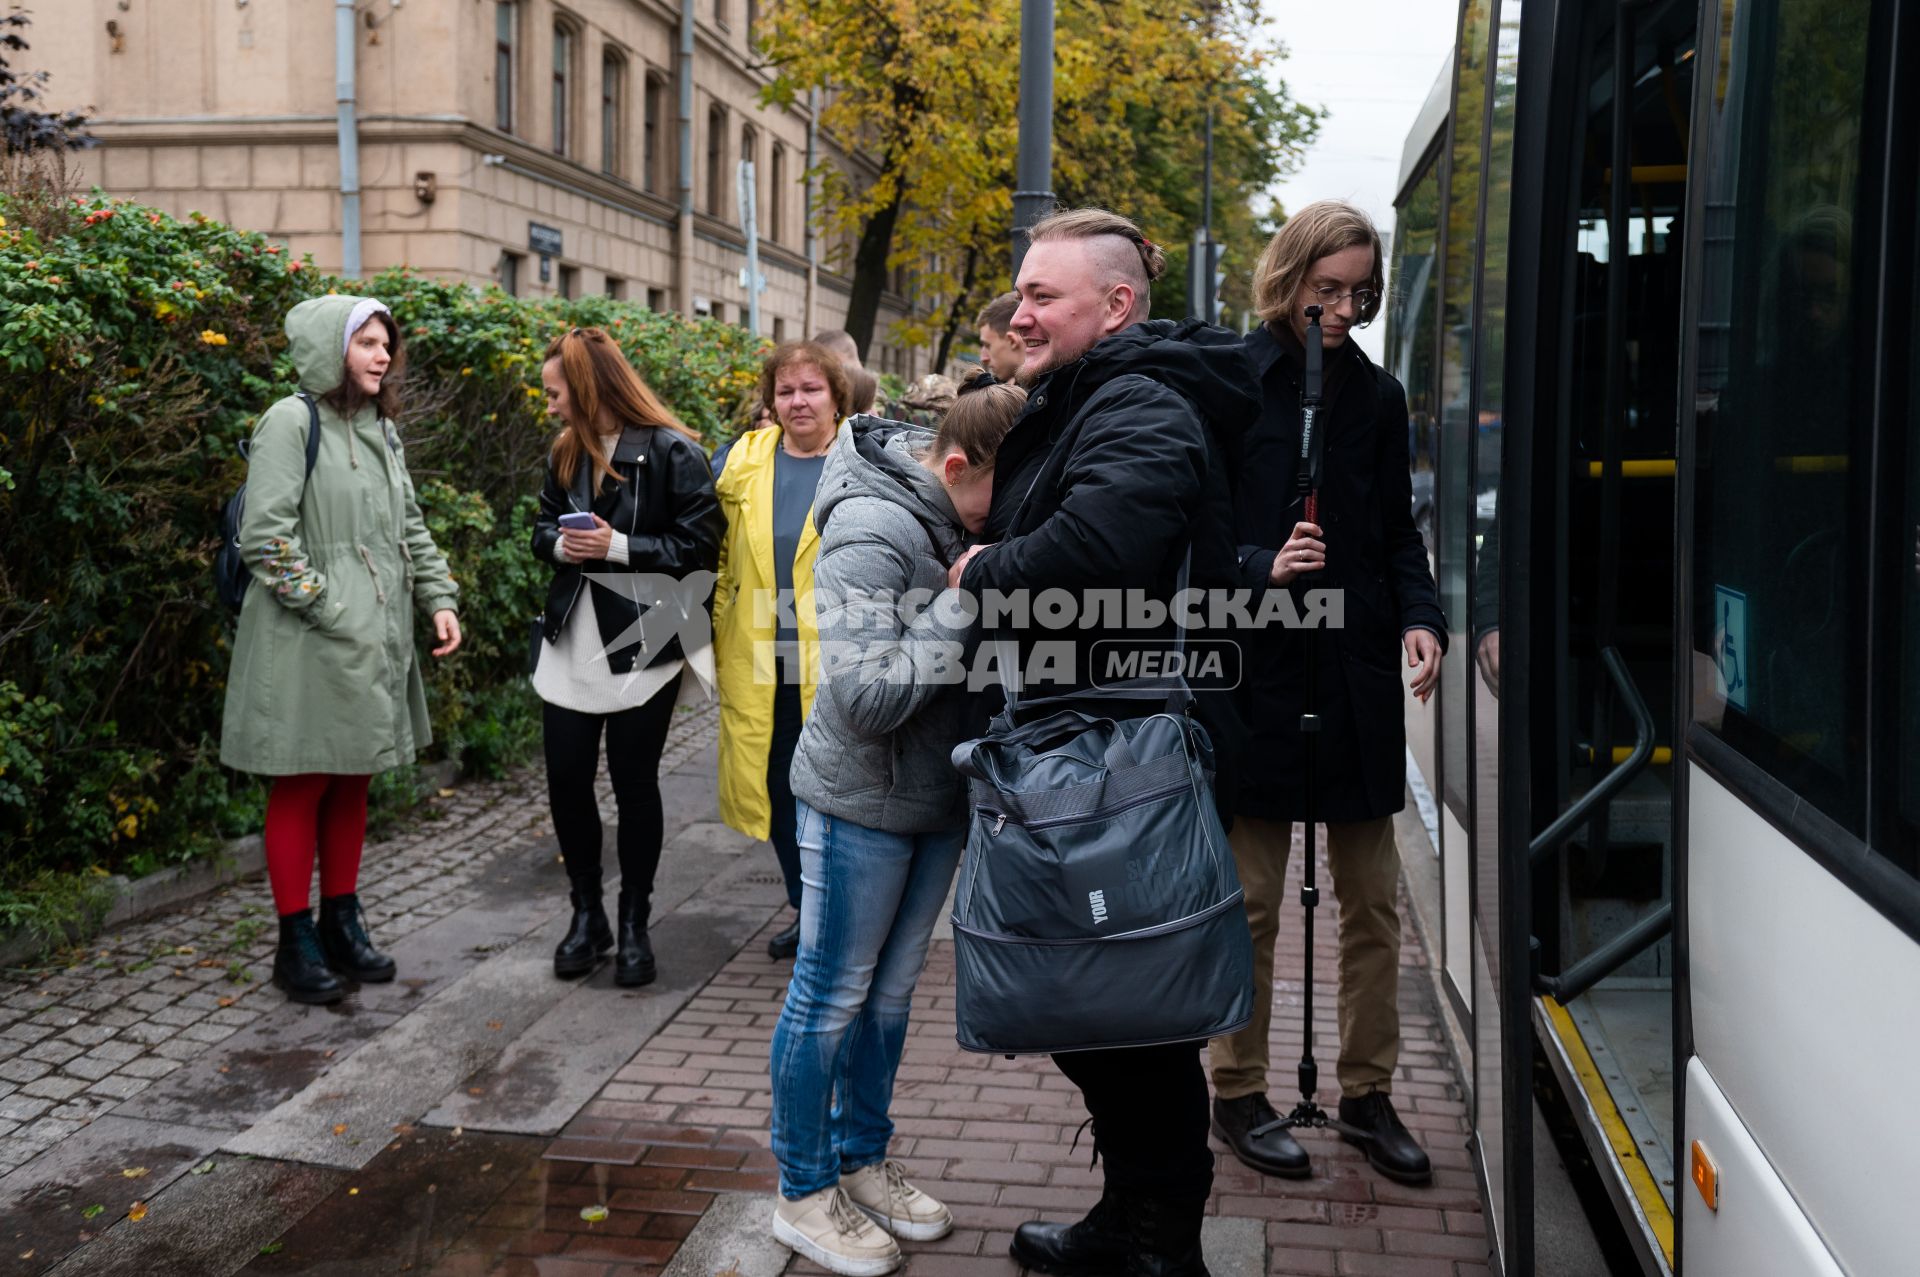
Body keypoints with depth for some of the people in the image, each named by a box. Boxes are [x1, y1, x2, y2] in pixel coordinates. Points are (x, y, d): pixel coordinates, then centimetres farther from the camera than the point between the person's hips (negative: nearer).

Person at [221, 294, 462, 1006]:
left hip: (374, 643, 7)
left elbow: (410, 528, 19)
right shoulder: (293, 422, -9)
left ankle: (342, 923, 25)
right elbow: (265, 535, -16)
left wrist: (439, 600, 7)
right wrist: (330, 611, -17)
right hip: (309, 646, -7)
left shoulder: (382, 430, 15)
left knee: (352, 782, 13)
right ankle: (296, 943, 11)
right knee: (303, 786, 1)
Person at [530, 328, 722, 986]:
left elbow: (700, 543, -14)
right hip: (572, 645, 5)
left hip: (641, 645, -5)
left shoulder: (672, 453, -10)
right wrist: (560, 543, -7)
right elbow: (542, 528, 16)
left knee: (634, 783, 5)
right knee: (566, 777, 5)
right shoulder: (567, 452, 9)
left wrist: (619, 547, -21)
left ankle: (634, 924, 21)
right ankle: (587, 913, 24)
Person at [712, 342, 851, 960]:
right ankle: (806, 909, 32)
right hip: (758, 663, 4)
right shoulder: (739, 461, 8)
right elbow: (715, 554, 14)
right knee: (776, 785, 14)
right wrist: (712, 633, 9)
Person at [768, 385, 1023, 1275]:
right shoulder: (871, 530, -24)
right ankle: (803, 1193, 23)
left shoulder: (964, 508, 0)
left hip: (939, 794, 8)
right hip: (863, 802, -8)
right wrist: (963, 604, -28)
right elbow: (866, 697, -29)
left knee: (892, 987, 18)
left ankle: (862, 1160, 35)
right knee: (832, 996, 6)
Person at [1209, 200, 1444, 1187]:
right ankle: (1238, 1095, 20)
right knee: (1253, 901, 5)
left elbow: (1397, 532, 14)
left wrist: (1419, 616, -2)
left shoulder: (1377, 397, 11)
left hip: (1358, 678, 5)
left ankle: (1368, 1090, 25)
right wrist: (1261, 571, -22)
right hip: (1257, 672, -4)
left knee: (1373, 898, 10)